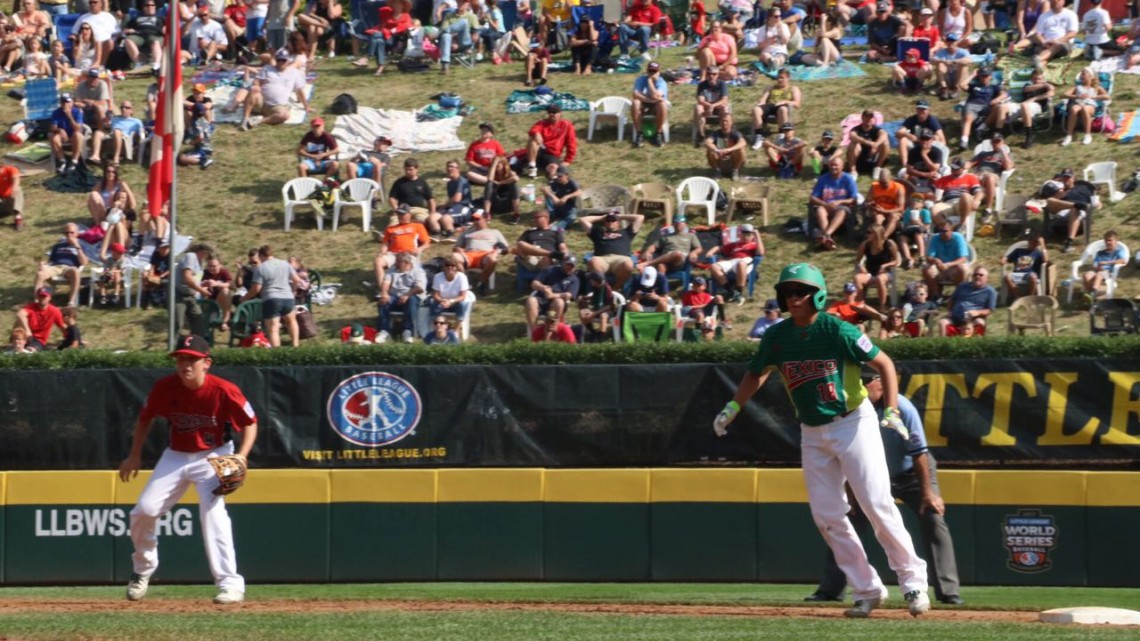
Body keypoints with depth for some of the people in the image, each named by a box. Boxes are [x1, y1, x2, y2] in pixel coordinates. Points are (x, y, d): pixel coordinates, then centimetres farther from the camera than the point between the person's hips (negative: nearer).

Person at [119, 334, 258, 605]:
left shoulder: (224, 391, -22)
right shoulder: (164, 388, -13)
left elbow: (250, 423, -9)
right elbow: (145, 418, 6)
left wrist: (241, 457, -22)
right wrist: (135, 456, 1)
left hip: (214, 456, -4)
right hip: (176, 456, 4)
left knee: (213, 511, -24)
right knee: (145, 509, -6)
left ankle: (230, 584, -21)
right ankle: (142, 570, 22)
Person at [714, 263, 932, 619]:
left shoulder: (836, 330, -15)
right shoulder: (776, 337, -1)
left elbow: (884, 363, -10)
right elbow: (756, 374, 17)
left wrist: (891, 410, -20)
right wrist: (732, 408, 5)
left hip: (853, 423, -5)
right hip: (813, 435, 5)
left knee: (877, 505, -10)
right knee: (827, 516, 0)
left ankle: (912, 580, 2)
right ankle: (867, 590, 8)